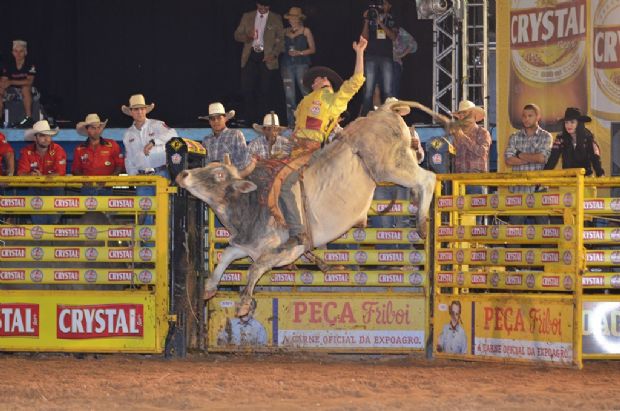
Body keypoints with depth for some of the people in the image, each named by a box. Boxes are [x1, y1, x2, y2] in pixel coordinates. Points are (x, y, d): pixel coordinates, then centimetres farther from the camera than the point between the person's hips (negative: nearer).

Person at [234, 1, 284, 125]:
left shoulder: (276, 19, 8)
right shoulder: (247, 17, 12)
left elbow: (281, 39, 6)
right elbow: (237, 35, 12)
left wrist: (274, 54, -9)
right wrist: (247, 36, -11)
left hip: (266, 59, -1)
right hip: (250, 57, 1)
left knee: (265, 91, -3)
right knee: (247, 90, -5)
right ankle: (250, 120, 1)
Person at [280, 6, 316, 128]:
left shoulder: (305, 31, 8)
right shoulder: (285, 32, 15)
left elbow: (312, 49, 4)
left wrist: (300, 53, -9)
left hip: (301, 63, -3)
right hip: (287, 64, 3)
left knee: (305, 91, -11)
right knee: (289, 95, -1)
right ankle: (291, 123, 1)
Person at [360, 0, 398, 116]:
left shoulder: (392, 21, 11)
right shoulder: (371, 19, 11)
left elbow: (393, 36, -4)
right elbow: (365, 37, 3)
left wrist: (380, 23, -13)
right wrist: (366, 21, -7)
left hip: (387, 57, 0)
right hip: (371, 57, 0)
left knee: (388, 91, -6)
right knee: (368, 90, -6)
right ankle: (365, 116, -5)